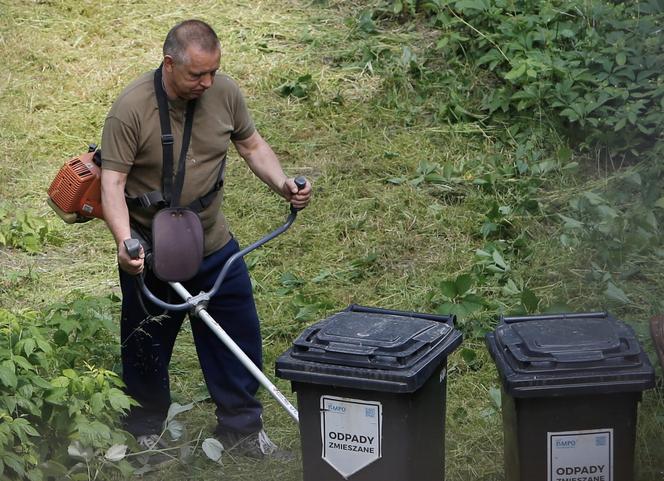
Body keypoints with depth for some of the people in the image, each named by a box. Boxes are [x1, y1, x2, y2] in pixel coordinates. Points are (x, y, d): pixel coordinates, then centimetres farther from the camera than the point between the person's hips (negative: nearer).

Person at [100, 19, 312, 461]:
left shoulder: (225, 92, -8)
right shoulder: (131, 109, -22)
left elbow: (253, 146, 5)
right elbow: (113, 182, -22)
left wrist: (283, 185, -13)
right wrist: (124, 242, -36)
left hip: (214, 246, 4)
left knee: (240, 338, 9)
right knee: (147, 347, 11)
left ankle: (242, 428, 26)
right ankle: (145, 433, 31)